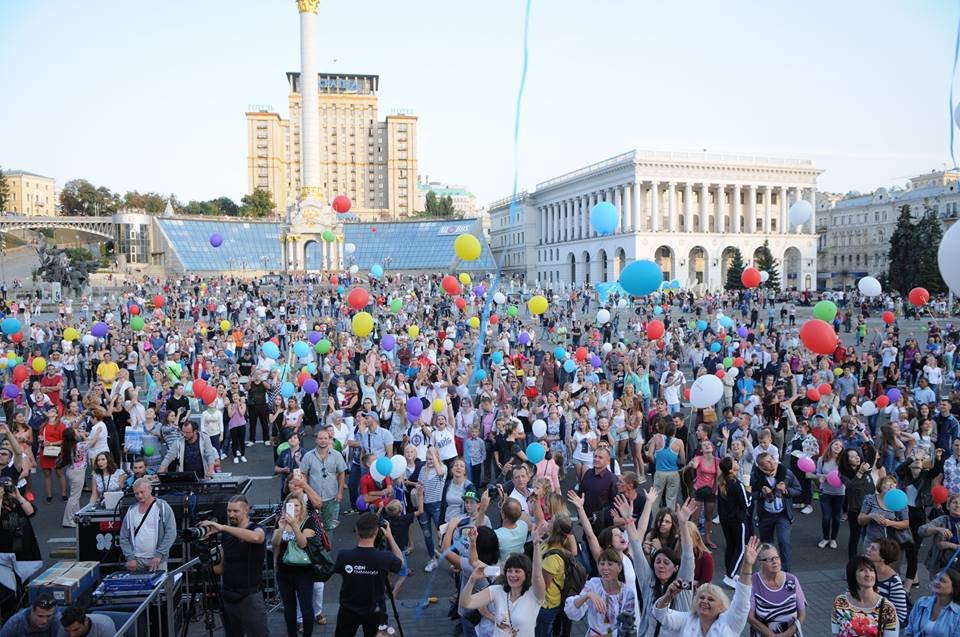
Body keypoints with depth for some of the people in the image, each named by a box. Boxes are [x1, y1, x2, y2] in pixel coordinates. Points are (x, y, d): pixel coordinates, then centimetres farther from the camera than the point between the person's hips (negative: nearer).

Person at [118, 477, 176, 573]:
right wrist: (130, 558, -3)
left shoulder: (162, 507, -2)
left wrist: (159, 555, -13)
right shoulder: (131, 511, 10)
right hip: (136, 560, 3)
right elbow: (124, 538, 9)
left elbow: (171, 533, -7)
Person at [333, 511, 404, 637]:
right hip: (375, 613, -1)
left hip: (348, 611, 1)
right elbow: (401, 562, -1)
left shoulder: (343, 555, -23)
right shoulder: (385, 558, -25)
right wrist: (389, 536, 3)